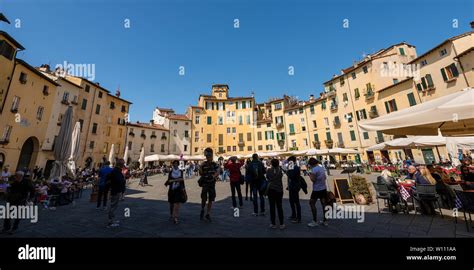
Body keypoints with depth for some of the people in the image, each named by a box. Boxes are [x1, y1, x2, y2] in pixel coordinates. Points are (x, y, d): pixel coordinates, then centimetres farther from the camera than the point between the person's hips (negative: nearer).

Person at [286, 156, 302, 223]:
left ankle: (298, 218, 7)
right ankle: (293, 215, 32)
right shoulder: (292, 168, 13)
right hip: (292, 187, 10)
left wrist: (290, 169, -22)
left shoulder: (296, 168, -16)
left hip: (295, 187, -10)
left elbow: (291, 176, -26)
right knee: (291, 201, 18)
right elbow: (289, 175, 15)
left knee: (296, 202, -2)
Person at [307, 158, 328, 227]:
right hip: (323, 188, 8)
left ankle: (315, 221, 6)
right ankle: (325, 221, 23)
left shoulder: (314, 169, -17)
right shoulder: (322, 168, 8)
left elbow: (313, 180, -19)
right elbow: (325, 177, 17)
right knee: (323, 204, 14)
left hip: (316, 190, -8)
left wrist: (310, 175, -3)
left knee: (312, 204, 3)